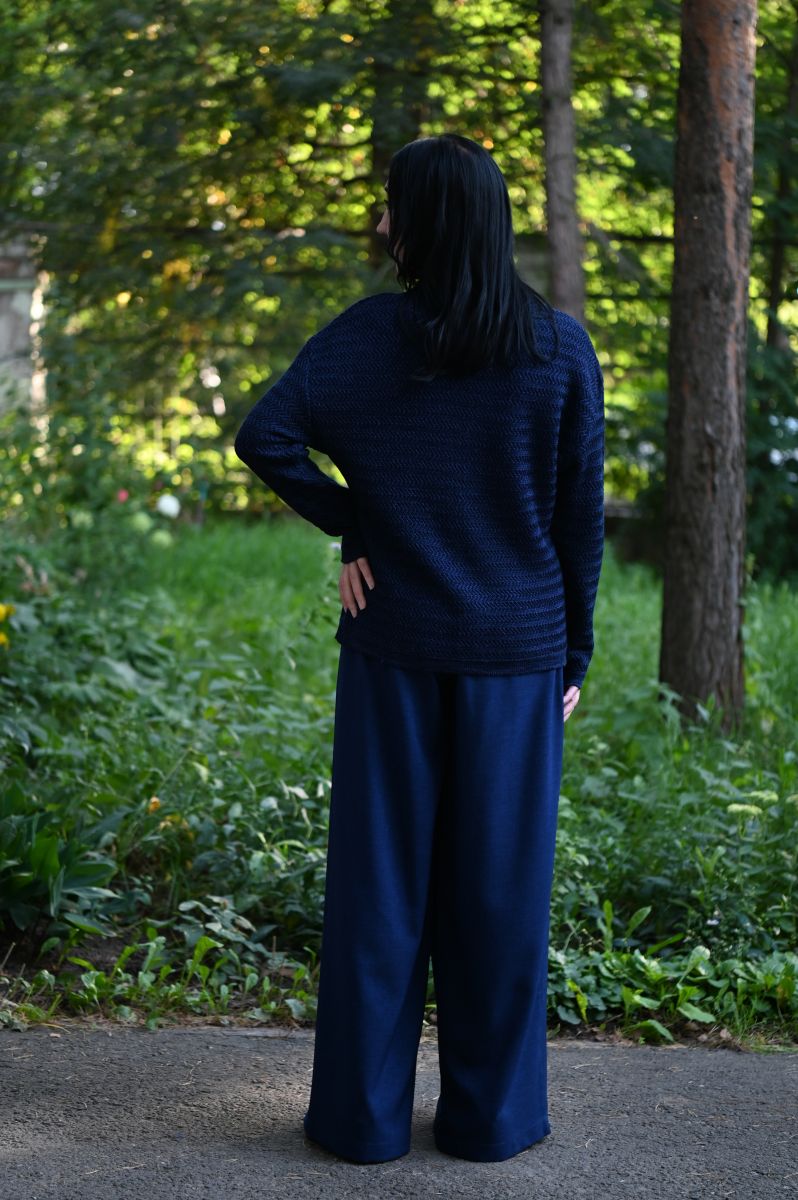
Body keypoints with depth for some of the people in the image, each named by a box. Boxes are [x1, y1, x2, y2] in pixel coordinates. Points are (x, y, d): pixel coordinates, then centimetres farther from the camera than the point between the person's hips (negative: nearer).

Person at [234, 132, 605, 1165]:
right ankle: (491, 1115, 20)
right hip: (515, 650, 1)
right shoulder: (560, 347, -1)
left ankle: (364, 1112, 17)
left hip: (395, 643, 0)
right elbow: (581, 516, 0)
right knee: (499, 881, 9)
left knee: (380, 873, 8)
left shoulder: (369, 334, -5)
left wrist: (351, 526, -2)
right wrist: (573, 655, 7)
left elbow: (263, 437, -15)